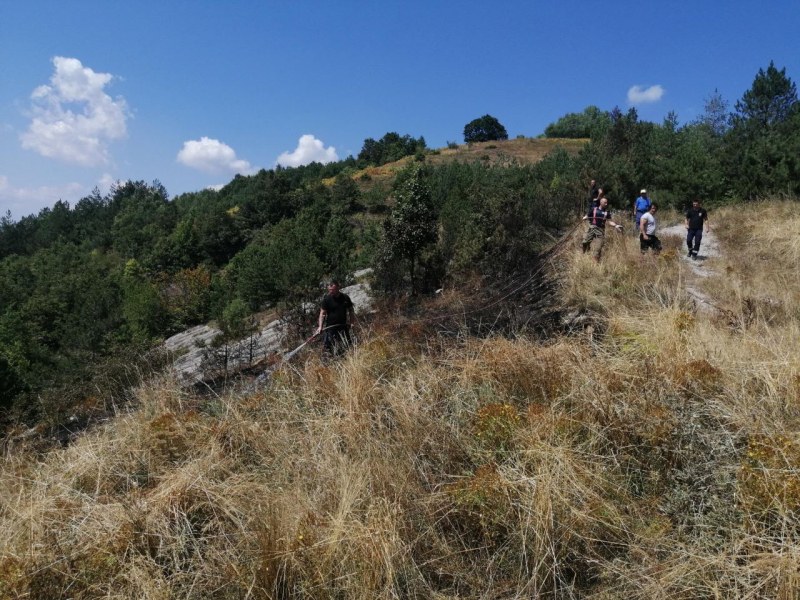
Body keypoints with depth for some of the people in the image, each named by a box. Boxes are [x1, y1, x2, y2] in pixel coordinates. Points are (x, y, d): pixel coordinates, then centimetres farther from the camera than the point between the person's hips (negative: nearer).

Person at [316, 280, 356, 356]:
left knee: (346, 347, 11)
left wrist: (353, 322, 4)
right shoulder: (326, 299, -7)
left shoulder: (345, 298, 2)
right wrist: (320, 326, -20)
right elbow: (322, 313, -10)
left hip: (343, 326, 3)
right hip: (330, 327, -3)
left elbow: (351, 310, 12)